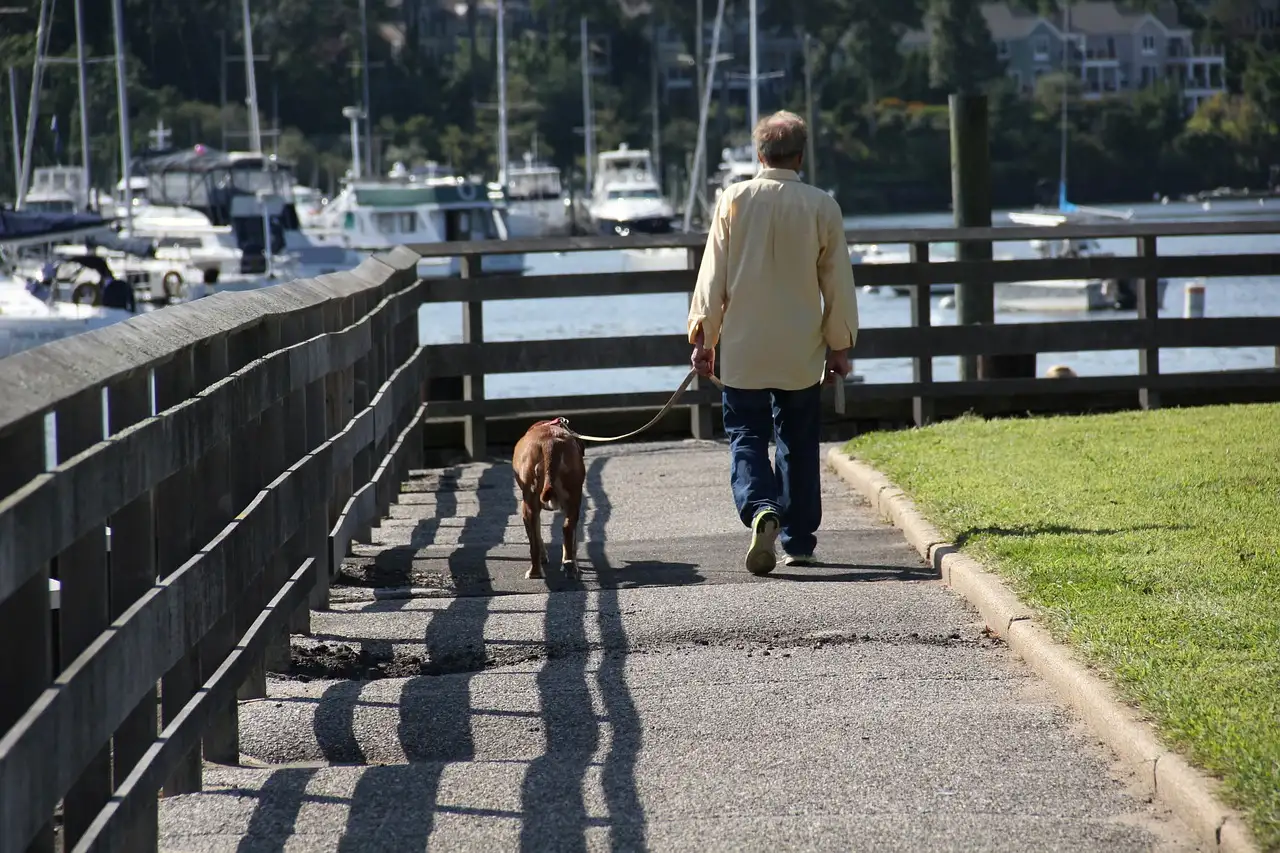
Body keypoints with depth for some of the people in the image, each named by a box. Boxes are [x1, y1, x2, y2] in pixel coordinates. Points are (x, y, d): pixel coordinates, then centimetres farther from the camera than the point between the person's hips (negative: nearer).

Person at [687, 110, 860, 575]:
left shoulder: (734, 200, -4)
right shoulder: (822, 206, -3)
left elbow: (713, 275, -2)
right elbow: (838, 282, 2)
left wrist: (703, 337, 6)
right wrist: (840, 345, 12)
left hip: (742, 349, -1)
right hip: (801, 352, 1)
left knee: (746, 438, 3)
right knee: (798, 444, 12)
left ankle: (761, 510, -23)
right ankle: (798, 541, 14)